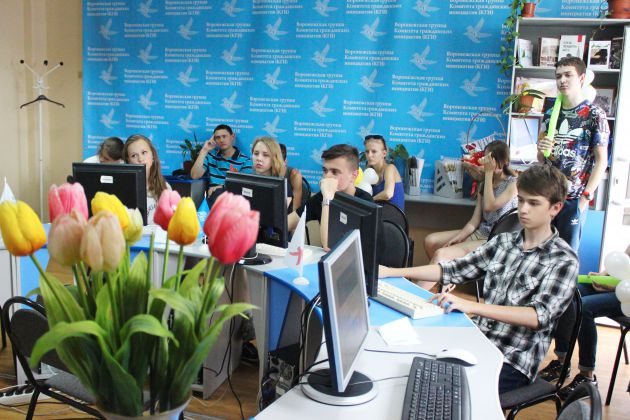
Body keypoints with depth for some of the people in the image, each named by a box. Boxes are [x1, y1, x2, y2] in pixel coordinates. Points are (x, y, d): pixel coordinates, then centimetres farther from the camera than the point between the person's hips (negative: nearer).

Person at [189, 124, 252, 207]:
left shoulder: (245, 160, 7)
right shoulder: (210, 155, 14)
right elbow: (194, 176, 3)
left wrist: (222, 187, -16)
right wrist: (204, 150, 1)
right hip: (214, 195, 1)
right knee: (218, 193, -36)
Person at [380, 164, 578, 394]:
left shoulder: (564, 260, -7)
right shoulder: (503, 242, 10)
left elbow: (540, 316, -20)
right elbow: (454, 270, 10)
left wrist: (471, 306, -32)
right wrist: (391, 272, 1)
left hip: (513, 363, -5)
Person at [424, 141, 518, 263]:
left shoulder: (513, 183, -7)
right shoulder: (484, 184, 13)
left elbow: (489, 206, -20)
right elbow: (475, 221, 7)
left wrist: (489, 172, -13)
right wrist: (457, 238, -9)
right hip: (479, 233, 8)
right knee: (430, 241, -7)